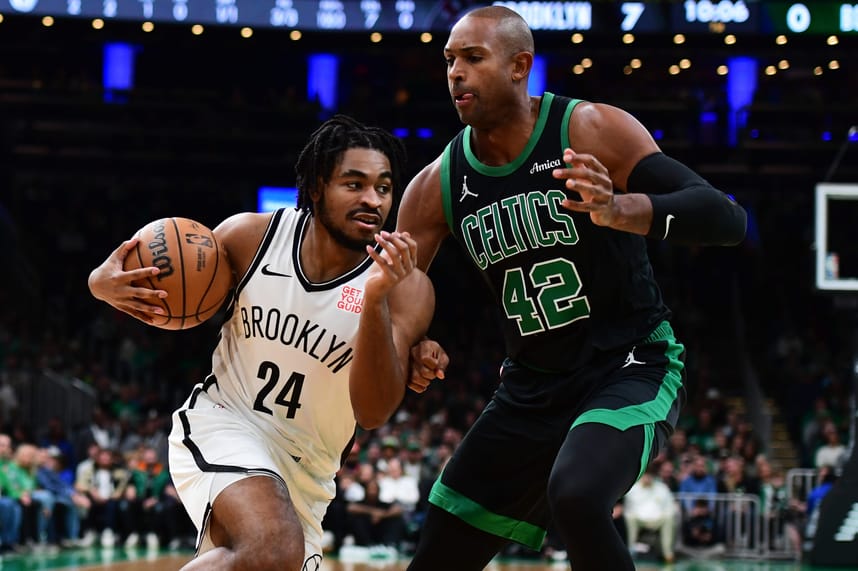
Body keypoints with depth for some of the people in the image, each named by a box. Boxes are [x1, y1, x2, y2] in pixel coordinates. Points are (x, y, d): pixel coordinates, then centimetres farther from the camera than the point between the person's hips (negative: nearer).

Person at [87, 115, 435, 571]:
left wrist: (375, 301, -36)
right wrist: (107, 285, -16)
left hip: (305, 470, 4)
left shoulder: (408, 290, -12)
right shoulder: (251, 235, -8)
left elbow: (374, 413, -23)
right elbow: (163, 297, 8)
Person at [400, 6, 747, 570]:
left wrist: (620, 210, -41)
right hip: (531, 389, 6)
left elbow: (726, 219, -23)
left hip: (632, 369, -6)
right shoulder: (437, 185, -1)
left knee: (576, 496, -36)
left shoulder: (591, 130, -15)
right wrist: (407, 348, -21)